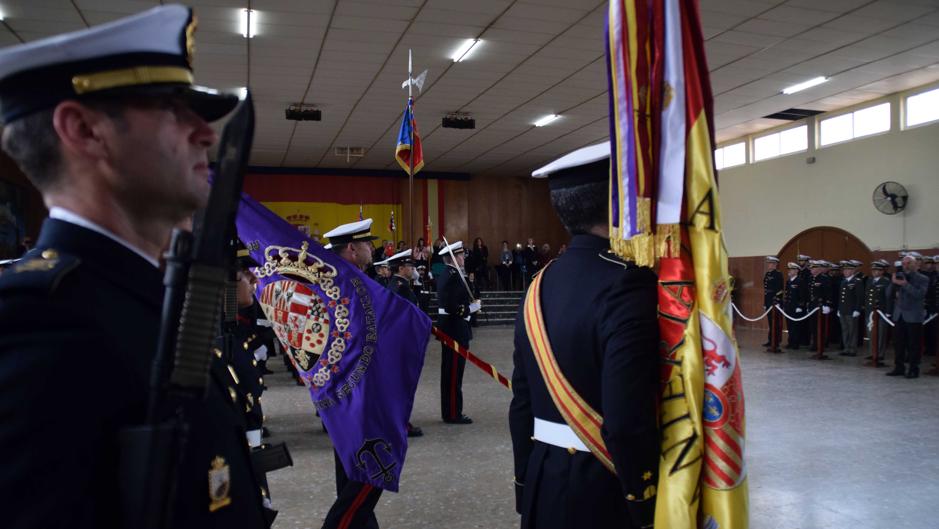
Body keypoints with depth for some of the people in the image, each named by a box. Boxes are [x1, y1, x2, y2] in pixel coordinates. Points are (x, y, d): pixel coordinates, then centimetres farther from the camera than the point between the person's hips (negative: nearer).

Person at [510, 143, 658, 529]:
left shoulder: (541, 285, 4)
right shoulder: (628, 284, -19)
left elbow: (521, 402, 8)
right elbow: (628, 424, -26)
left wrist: (527, 490, 16)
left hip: (546, 490, 7)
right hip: (609, 493, -7)